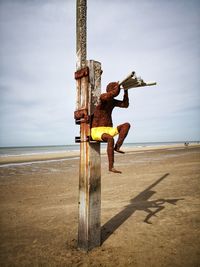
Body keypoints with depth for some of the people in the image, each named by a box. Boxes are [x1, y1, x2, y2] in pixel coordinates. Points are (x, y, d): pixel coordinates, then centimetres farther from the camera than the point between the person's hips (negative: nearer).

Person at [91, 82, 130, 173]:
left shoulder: (113, 101, 13)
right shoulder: (103, 96, -9)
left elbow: (125, 104, 10)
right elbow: (105, 97, -35)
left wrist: (126, 91, 3)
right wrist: (116, 88, -21)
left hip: (109, 130, 8)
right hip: (96, 131, -7)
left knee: (127, 125, -11)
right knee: (110, 138, -39)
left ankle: (117, 147, -21)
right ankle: (111, 167, -35)